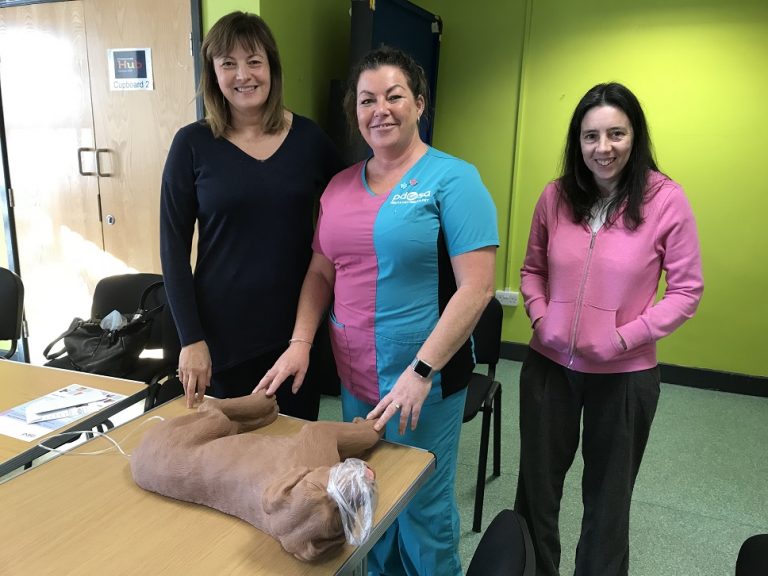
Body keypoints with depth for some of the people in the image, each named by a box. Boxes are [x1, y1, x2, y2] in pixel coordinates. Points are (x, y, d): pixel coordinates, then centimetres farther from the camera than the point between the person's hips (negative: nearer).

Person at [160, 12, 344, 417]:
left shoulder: (308, 137, 0)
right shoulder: (193, 144, -5)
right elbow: (174, 250, -3)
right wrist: (191, 338, -9)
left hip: (300, 328, 2)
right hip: (224, 334, -1)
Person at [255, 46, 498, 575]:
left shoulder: (452, 179, -11)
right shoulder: (341, 185, 7)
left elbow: (476, 287, -17)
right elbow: (322, 272, 12)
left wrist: (420, 372, -22)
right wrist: (300, 343, -2)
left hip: (424, 379, -5)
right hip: (354, 377, 6)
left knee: (421, 506, 11)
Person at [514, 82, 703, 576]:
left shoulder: (666, 200, -11)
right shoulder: (556, 196, -3)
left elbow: (687, 289, -8)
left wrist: (627, 337, -17)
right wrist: (539, 317, -9)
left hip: (625, 375, -2)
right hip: (549, 365, 3)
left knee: (607, 495, 18)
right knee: (537, 484, 18)